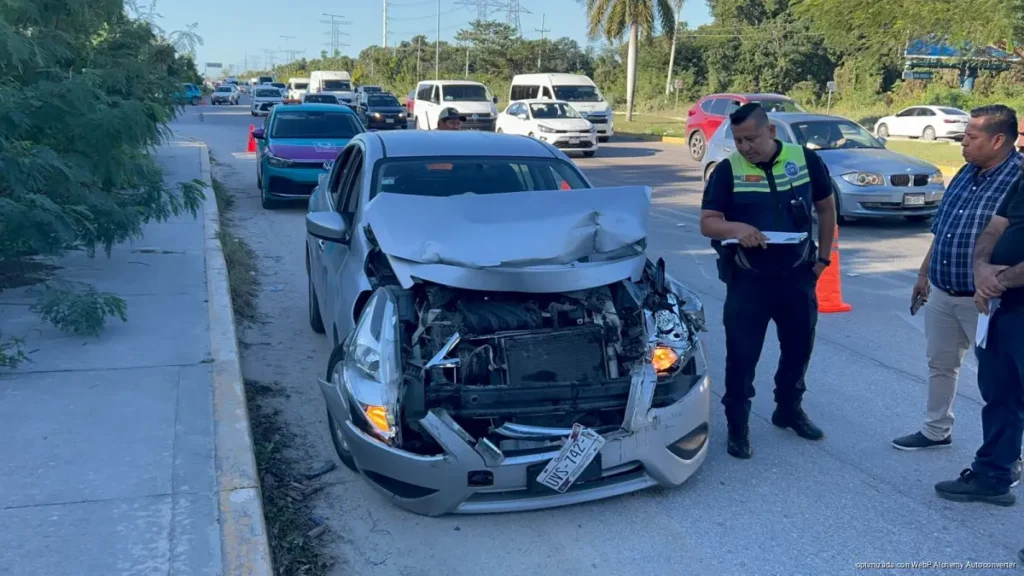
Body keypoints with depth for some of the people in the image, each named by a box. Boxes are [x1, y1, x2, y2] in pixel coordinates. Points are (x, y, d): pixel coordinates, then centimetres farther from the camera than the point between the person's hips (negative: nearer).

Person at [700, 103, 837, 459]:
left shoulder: (806, 161, -2)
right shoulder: (727, 171, -8)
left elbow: (826, 208, 11)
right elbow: (707, 223, -10)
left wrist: (823, 257, 7)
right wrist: (735, 228, -31)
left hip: (797, 277, 3)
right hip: (747, 281, -3)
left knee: (799, 347, 16)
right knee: (741, 354, 0)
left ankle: (789, 410, 38)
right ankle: (737, 425, 16)